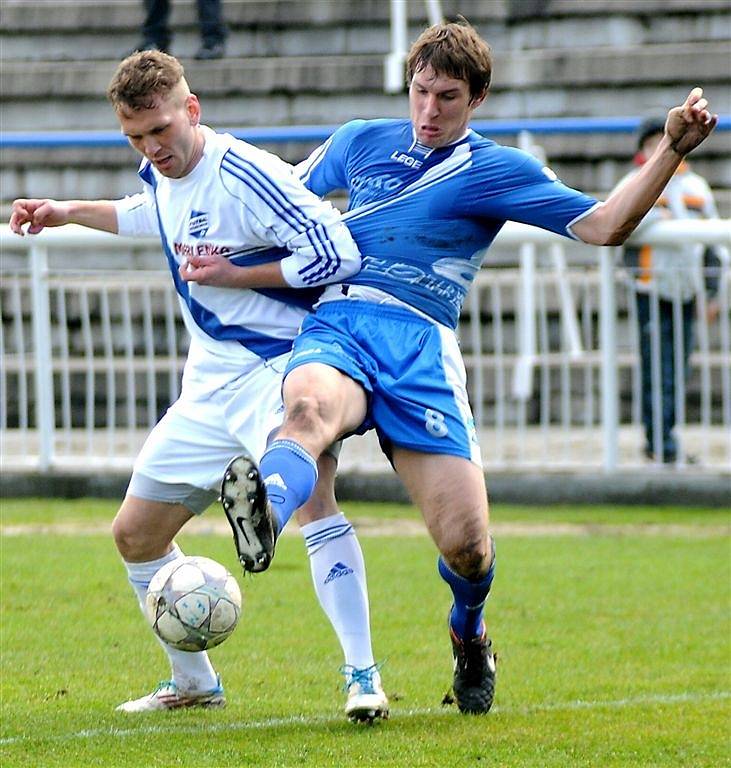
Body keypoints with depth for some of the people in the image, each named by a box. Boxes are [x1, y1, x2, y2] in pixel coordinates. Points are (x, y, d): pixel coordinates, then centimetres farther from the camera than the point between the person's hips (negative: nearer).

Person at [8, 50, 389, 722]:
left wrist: (229, 275, -21)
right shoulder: (160, 177, 6)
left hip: (280, 367, -9)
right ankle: (193, 683, 25)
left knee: (310, 495, -33)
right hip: (210, 385, 9)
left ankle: (363, 677, -32)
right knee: (134, 535, 9)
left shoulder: (246, 176, -20)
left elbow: (338, 255, -25)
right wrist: (71, 212, 34)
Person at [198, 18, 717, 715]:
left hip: (421, 347, -1)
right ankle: (263, 511, -75)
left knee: (465, 544, -10)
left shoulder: (498, 171, 12)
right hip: (335, 326, 1)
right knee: (309, 407, -39)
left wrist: (672, 150, -7)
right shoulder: (360, 142, 23)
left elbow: (603, 225, 3)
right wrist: (233, 262, 29)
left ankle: (468, 635, 27)